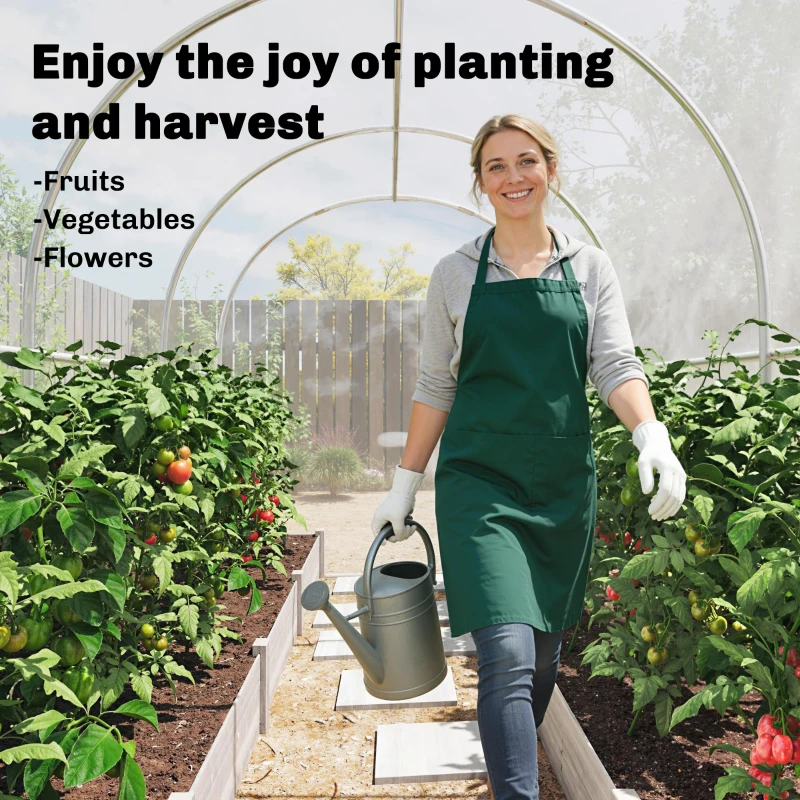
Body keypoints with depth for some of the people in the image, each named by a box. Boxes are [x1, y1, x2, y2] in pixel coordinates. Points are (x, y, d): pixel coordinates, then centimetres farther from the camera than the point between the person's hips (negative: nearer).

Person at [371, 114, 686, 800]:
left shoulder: (589, 268, 8)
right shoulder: (456, 275, 5)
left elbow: (616, 365, -2)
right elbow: (435, 387, 9)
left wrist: (653, 437, -21)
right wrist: (405, 484, 7)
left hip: (565, 485, 2)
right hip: (479, 482, -2)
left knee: (546, 647, 14)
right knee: (507, 654, -16)